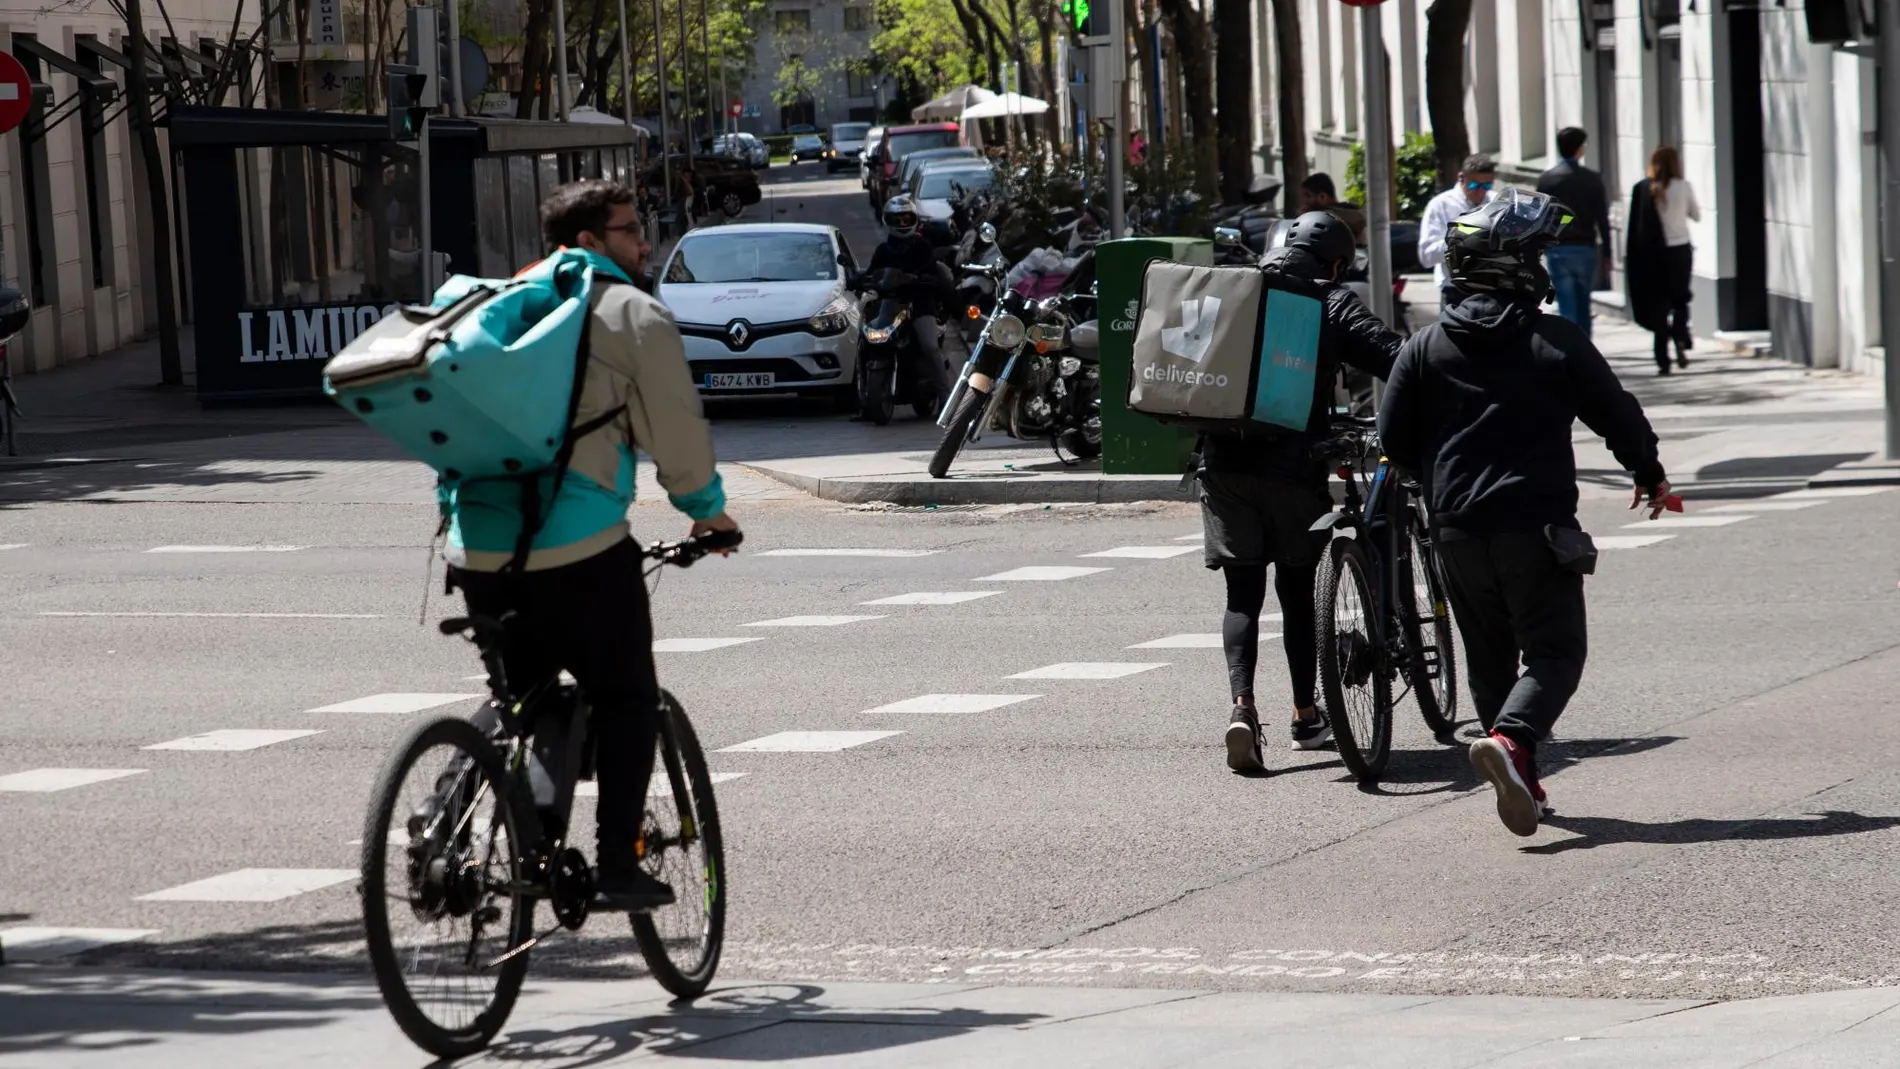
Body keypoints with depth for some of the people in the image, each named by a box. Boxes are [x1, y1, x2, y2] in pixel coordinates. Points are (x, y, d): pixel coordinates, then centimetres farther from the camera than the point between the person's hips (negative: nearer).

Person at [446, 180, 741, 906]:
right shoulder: (634, 315, 1)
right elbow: (676, 428, 0)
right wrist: (706, 509, 15)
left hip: (478, 547, 6)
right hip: (578, 548, -6)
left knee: (518, 697, 25)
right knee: (624, 701, 8)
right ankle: (617, 867, 2)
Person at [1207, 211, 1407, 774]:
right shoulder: (1333, 305, 3)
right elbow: (1395, 359, -6)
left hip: (1224, 464, 2)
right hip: (1294, 467, -2)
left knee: (1242, 595, 5)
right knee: (1297, 590, 13)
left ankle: (1242, 706, -16)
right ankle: (1306, 715, 24)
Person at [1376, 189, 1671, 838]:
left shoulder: (1426, 346, 2)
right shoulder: (1556, 342, -5)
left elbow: (1393, 438, 5)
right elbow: (1618, 414, 4)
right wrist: (1649, 475, 23)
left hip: (1457, 530, 4)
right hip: (1538, 523, -4)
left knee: (1489, 657, 17)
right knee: (1554, 651, 0)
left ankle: (1521, 783, 18)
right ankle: (1511, 739, -27)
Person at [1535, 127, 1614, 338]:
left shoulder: (1546, 179, -3)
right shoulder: (1592, 179, -2)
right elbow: (1602, 219, -1)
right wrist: (1606, 254, 6)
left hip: (1557, 249, -1)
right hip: (1585, 249, 1)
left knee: (1567, 307, -2)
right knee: (1583, 306, 14)